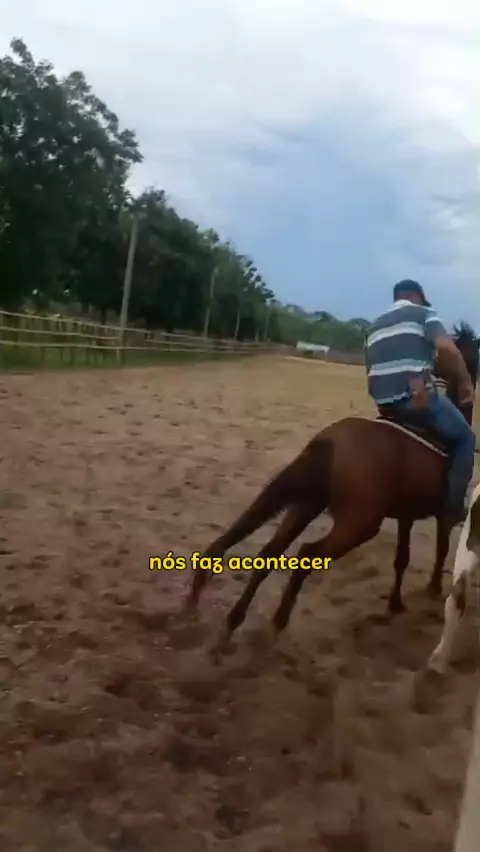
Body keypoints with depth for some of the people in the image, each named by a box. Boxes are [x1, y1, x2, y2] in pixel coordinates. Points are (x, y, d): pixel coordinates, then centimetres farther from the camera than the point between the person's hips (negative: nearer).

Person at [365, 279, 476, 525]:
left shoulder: (375, 325, 25)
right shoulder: (422, 312, 6)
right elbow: (445, 347, -13)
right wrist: (465, 381, -4)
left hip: (383, 402, 7)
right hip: (415, 396, -7)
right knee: (464, 438, 11)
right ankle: (453, 506, 5)